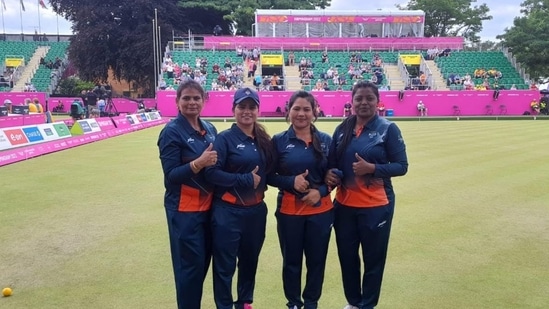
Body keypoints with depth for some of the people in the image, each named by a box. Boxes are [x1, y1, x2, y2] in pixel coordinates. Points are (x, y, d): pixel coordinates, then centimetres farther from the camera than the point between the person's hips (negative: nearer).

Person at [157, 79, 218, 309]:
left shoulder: (210, 129, 7)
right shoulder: (172, 132, -12)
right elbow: (171, 175, -17)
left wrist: (214, 162, -6)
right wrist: (198, 163, -30)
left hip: (208, 205, 7)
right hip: (184, 209, -7)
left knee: (203, 261, 15)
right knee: (190, 264, -1)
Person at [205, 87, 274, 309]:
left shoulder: (264, 140, 8)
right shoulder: (225, 138, -9)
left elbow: (269, 170, 16)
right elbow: (211, 173, -18)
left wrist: (262, 180, -5)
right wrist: (246, 179, -19)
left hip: (256, 210, 6)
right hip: (228, 211, -6)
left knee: (250, 259, 19)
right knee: (225, 264, 2)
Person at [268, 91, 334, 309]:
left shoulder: (326, 140, 3)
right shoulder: (279, 141, -2)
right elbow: (269, 176, 0)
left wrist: (320, 191, -12)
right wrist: (291, 182, -18)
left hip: (320, 210, 2)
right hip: (289, 210, -1)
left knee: (317, 259, 10)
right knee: (291, 260, 10)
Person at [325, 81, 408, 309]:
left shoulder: (388, 129, -6)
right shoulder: (342, 129, 5)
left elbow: (401, 166, -8)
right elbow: (332, 161, 12)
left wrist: (372, 168, -21)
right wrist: (330, 173, -10)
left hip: (376, 206, -4)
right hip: (344, 204, 4)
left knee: (373, 258, 9)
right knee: (347, 256, 15)